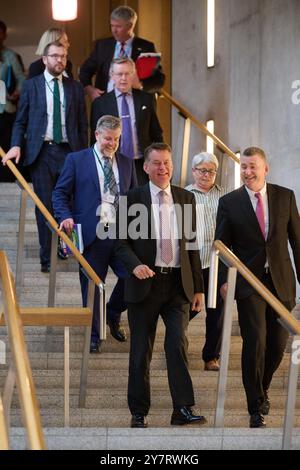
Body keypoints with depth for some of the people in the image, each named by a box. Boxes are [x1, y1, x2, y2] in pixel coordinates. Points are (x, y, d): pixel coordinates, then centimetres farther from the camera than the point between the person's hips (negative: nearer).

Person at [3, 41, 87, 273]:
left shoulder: (75, 87, 10)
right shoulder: (31, 85, 6)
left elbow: (83, 124, 11)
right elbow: (21, 121, 6)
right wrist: (16, 145, -9)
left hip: (68, 151, 1)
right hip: (41, 151, -1)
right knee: (45, 205, 0)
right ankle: (46, 257, 5)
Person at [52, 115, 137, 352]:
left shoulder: (127, 163, 15)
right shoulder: (77, 160, 4)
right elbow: (61, 192, 3)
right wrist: (66, 217, -13)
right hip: (92, 234, -3)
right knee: (92, 285, 3)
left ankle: (114, 315, 24)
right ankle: (93, 336, 15)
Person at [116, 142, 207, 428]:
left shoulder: (185, 198, 10)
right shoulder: (133, 199, 1)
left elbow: (192, 244, 12)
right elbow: (122, 243, 0)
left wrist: (198, 287, 9)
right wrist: (135, 265, -20)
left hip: (178, 284, 2)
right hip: (145, 282, -1)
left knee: (178, 343, -11)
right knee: (141, 350, 4)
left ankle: (183, 409, -8)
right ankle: (139, 413, 13)